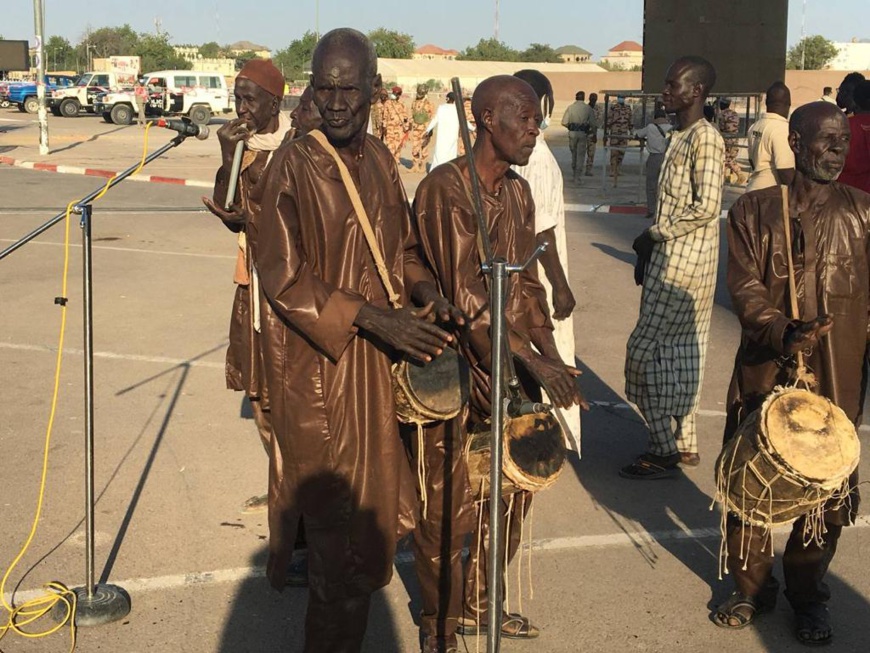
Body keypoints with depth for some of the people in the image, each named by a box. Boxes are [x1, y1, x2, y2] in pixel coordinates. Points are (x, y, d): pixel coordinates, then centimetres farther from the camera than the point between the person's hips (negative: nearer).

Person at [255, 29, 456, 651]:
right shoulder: (295, 163, -15)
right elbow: (281, 275, -18)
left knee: (368, 499, 18)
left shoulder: (380, 159, 6)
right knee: (332, 512, 1)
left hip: (374, 355, 7)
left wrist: (423, 286, -4)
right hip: (315, 360, -7)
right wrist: (370, 316, -24)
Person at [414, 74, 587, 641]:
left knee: (515, 488, 14)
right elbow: (464, 292, -22)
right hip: (465, 363, -8)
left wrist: (552, 358, 1)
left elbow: (527, 281, 13)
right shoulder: (445, 188, -14)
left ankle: (479, 606, 31)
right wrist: (531, 359, -25)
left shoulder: (519, 191, 11)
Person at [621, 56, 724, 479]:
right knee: (677, 354, 13)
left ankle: (665, 452, 2)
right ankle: (683, 443, 22)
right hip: (669, 258, 9)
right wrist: (648, 248, 13)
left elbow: (707, 206, -21)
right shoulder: (679, 137, 15)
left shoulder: (705, 137, -14)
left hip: (685, 262, -9)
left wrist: (655, 234, -13)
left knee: (647, 350, -7)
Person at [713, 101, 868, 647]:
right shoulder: (754, 211, 1)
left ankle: (808, 594, 30)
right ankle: (752, 587, 30)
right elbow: (745, 288, -8)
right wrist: (782, 331, -25)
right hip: (766, 373, 0)